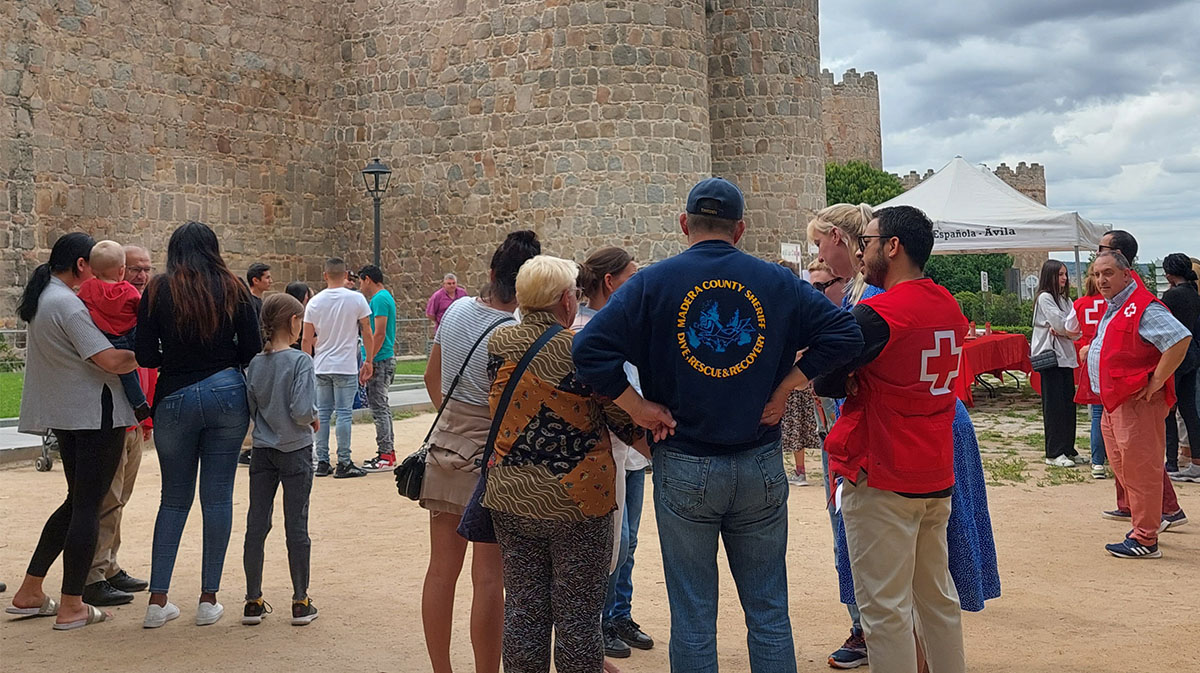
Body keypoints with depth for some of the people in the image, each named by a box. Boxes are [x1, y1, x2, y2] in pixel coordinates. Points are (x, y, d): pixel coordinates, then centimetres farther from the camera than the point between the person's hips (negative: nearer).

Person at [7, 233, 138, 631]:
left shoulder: (42, 298, 13)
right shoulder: (68, 304, -17)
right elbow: (111, 361, -23)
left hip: (64, 414, 10)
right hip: (95, 413, -10)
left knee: (77, 502, 19)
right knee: (88, 507, -3)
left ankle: (29, 593, 22)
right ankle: (71, 608, 3)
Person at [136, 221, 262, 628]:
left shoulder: (158, 291, -1)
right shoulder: (232, 289, 1)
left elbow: (145, 357, -4)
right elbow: (252, 348, 1)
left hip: (175, 398, 0)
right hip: (226, 394, 0)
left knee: (174, 499, 11)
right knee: (218, 496, 5)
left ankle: (158, 601, 10)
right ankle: (209, 600, 9)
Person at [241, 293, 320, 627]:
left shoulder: (254, 364, 1)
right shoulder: (300, 361, -14)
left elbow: (249, 408, 2)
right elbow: (302, 410, -21)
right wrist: (314, 418, -1)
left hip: (262, 451, 4)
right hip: (295, 451, -4)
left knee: (256, 524, 8)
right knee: (297, 526, 4)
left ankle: (253, 602, 14)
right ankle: (301, 602, 11)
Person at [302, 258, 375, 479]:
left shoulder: (314, 302, 3)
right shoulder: (356, 299, -5)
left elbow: (307, 340, 6)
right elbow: (368, 334, -2)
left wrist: (308, 365, 17)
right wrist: (369, 362, 8)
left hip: (321, 367, 3)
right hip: (346, 366, -3)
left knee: (322, 413, 9)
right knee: (344, 413, -1)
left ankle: (322, 462, 13)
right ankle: (344, 463, 0)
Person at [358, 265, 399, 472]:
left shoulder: (379, 299, -14)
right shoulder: (384, 297, 18)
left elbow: (379, 334, -21)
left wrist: (369, 361, -20)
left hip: (380, 361, -10)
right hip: (384, 360, 10)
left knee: (379, 407, -8)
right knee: (381, 406, 15)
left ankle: (385, 456, -5)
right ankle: (388, 452, 20)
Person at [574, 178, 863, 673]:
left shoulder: (652, 283, -4)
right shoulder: (776, 282, 2)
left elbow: (590, 350, -13)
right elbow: (843, 333, -2)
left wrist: (639, 408, -5)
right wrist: (784, 388, 0)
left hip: (683, 470, -2)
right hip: (761, 467, 2)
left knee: (693, 619, 9)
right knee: (769, 613, 13)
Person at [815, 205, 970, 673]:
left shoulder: (878, 314, -19)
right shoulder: (950, 307, 7)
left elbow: (826, 383, -12)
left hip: (881, 481, -8)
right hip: (938, 477, 8)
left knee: (884, 608, 1)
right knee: (937, 594, 18)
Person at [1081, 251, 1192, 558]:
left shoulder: (1144, 307, -16)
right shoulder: (1112, 309, 16)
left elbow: (1181, 339, -27)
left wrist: (1155, 382, -24)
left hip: (1137, 402, -10)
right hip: (1113, 403, 10)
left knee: (1139, 469, -4)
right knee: (1123, 467, 17)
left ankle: (1145, 540, 3)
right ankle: (1152, 518, 31)